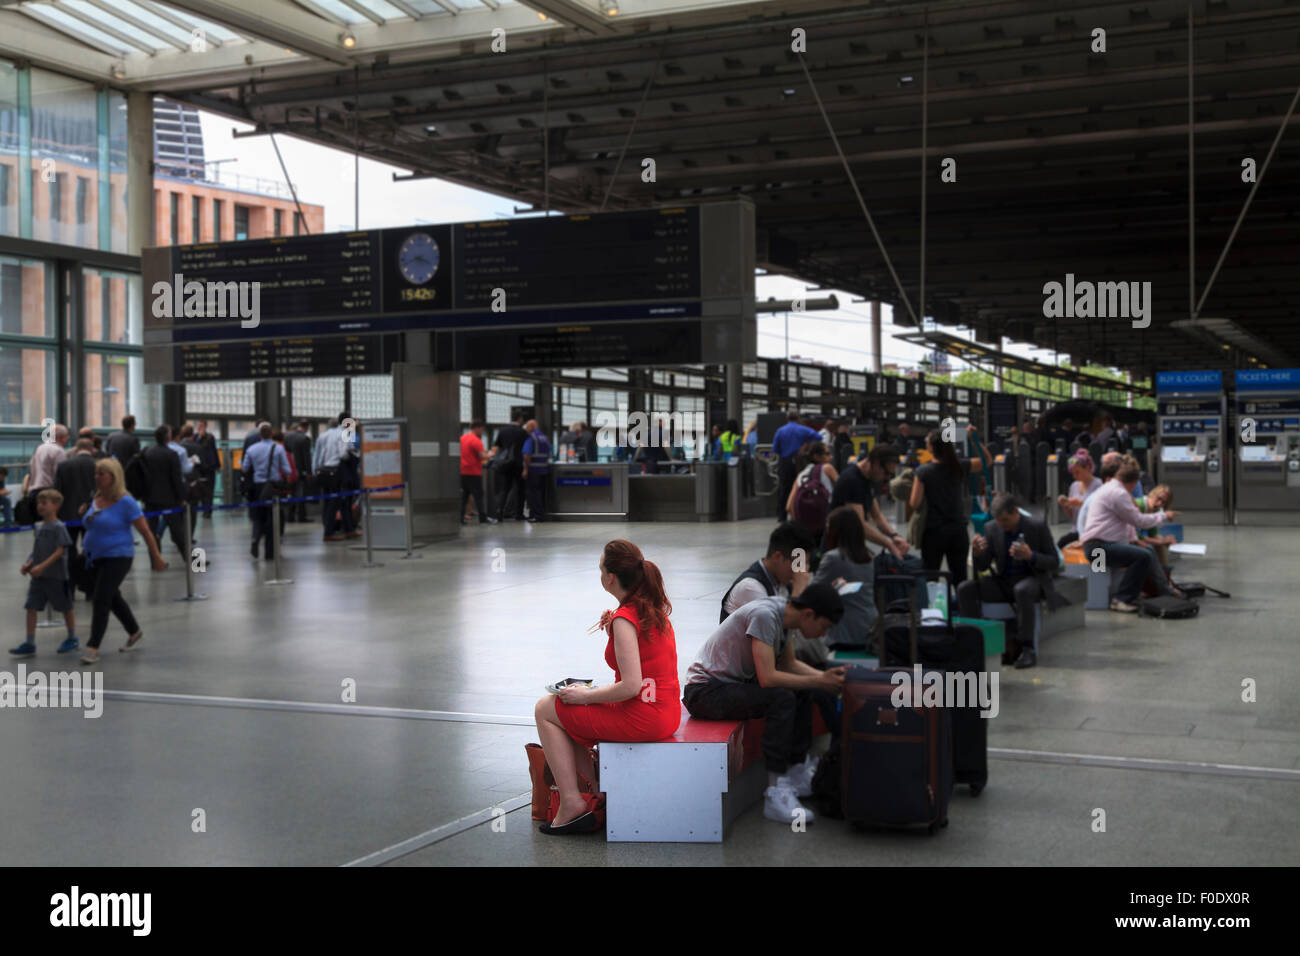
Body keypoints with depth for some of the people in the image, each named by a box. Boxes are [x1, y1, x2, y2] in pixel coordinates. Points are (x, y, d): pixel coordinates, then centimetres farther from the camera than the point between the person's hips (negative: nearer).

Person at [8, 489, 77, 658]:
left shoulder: (58, 527, -11)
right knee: (31, 607, 0)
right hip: (38, 576, 7)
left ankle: (72, 639, 24)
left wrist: (42, 566, -25)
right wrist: (28, 564, -1)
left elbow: (60, 551, -18)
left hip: (56, 576, -7)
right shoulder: (39, 527, 10)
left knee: (65, 608, 8)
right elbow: (36, 550, 16)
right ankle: (29, 644, 3)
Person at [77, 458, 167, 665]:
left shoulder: (125, 502, -15)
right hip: (95, 558, 8)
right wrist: (84, 515, 8)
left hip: (117, 557, -8)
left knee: (101, 600, -12)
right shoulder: (96, 499, 6)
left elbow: (145, 531, -13)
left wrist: (156, 557, -11)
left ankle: (93, 647, -8)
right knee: (113, 598, 19)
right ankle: (134, 632, 38)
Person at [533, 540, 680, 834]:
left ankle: (572, 806, 5)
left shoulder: (625, 619, -20)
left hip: (641, 718, -9)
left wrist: (584, 696, -12)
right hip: (667, 713, 9)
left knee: (546, 710, 5)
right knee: (568, 713, 25)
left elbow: (631, 686, -25)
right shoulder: (655, 606, 7)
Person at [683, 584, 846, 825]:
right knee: (782, 698, -27)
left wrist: (825, 676, 3)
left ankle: (797, 773, 17)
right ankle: (776, 794, -25)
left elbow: (789, 664, 17)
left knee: (801, 692, 11)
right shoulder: (764, 615, -25)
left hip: (731, 683, 10)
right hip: (705, 691, -10)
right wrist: (818, 682, -20)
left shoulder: (784, 612, 3)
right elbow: (767, 678, -29)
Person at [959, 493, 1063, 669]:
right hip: (1004, 581, 4)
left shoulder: (1038, 527, -10)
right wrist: (977, 553, -21)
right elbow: (982, 567, 3)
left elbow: (1054, 562, -7)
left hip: (1033, 579, -4)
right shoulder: (991, 528, -2)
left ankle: (1027, 649, -33)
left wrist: (1030, 556, -26)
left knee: (1022, 590, -40)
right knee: (965, 589, -19)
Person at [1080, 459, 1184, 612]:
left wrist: (1132, 539, 7)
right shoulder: (1118, 493, -15)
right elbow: (1138, 520, -12)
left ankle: (1165, 589, 18)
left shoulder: (1109, 488, 19)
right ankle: (1122, 599, -19)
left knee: (1149, 551, 15)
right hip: (1098, 546, -11)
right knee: (1143, 556, -24)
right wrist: (1164, 516, 2)